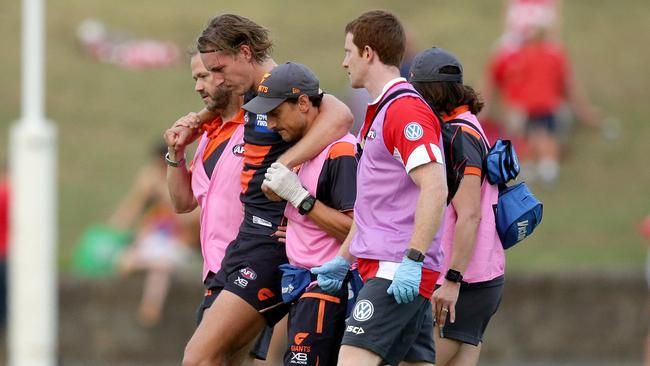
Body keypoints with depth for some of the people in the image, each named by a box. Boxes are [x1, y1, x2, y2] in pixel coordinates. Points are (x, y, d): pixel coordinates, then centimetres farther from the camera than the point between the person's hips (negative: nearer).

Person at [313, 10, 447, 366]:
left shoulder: (406, 110, -12)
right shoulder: (380, 112, 20)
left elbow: (435, 189, -22)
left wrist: (412, 260, -25)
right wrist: (343, 259, 26)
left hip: (398, 270, -10)